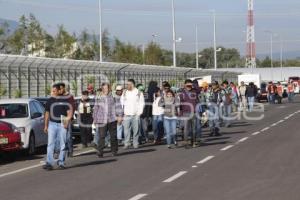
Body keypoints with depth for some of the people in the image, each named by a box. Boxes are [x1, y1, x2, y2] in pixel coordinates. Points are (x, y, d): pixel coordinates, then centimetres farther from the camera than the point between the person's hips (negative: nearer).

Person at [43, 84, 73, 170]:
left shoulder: (65, 100, -1)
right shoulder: (50, 101, 8)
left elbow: (70, 112, 0)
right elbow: (47, 113, 13)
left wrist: (67, 122, -13)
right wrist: (46, 125, 9)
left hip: (62, 125, -2)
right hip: (52, 124, 2)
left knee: (63, 144, 4)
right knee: (50, 144, -7)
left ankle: (61, 162, 12)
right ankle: (49, 163, -12)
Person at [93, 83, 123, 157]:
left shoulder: (113, 97, 4)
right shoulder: (99, 98, 7)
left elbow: (117, 106, 6)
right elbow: (96, 109, 12)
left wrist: (119, 115, -2)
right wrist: (95, 119, 11)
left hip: (112, 120, 1)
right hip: (102, 121, 0)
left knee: (113, 136, 8)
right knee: (101, 136, -9)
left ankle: (114, 151, 20)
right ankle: (100, 152, -10)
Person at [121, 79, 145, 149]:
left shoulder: (139, 93, 3)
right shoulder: (124, 93, 10)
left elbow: (142, 103, 6)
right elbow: (121, 103, 12)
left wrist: (139, 112, -2)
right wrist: (122, 112, 3)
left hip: (135, 115, -2)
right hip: (126, 115, 2)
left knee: (136, 130, 1)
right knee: (126, 130, -3)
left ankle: (135, 143, 10)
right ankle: (126, 143, 3)